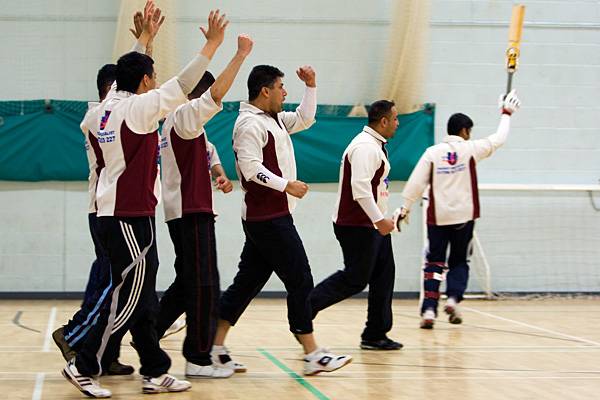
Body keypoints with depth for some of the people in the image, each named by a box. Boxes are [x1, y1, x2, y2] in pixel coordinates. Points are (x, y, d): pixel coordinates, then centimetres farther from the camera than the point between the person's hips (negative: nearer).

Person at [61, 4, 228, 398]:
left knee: (143, 298, 11)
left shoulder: (111, 104, 11)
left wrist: (145, 37, 36)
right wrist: (212, 44, -14)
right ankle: (85, 366, 0)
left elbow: (128, 71, 29)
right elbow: (182, 85, -18)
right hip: (131, 217, -9)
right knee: (128, 297, -4)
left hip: (116, 213, 9)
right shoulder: (138, 107, -12)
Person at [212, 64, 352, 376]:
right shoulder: (250, 123, -13)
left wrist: (311, 86, 15)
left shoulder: (273, 119, 16)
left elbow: (304, 119, 26)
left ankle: (216, 348, 11)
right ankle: (313, 356, -1)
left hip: (267, 218, 10)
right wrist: (287, 185, -18)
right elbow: (251, 167, -22)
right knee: (300, 282, -6)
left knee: (247, 283, 9)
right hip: (269, 219, -10)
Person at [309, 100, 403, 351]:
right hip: (357, 226, -11)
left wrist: (381, 219, 21)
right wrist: (379, 219, -25)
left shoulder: (375, 146, 17)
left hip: (372, 225, 11)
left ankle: (376, 335, 13)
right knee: (355, 279, -8)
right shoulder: (366, 147, -18)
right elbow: (360, 188, -27)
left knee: (383, 276, 9)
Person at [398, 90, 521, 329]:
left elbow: (417, 183, -3)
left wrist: (405, 208, 5)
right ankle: (453, 298, -7)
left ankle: (429, 310, -8)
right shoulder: (470, 149, -2)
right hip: (464, 215, 0)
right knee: (459, 262, 15)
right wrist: (506, 115, 27)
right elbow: (498, 139, 12)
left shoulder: (432, 152, -1)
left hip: (437, 216, 0)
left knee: (434, 263, 4)